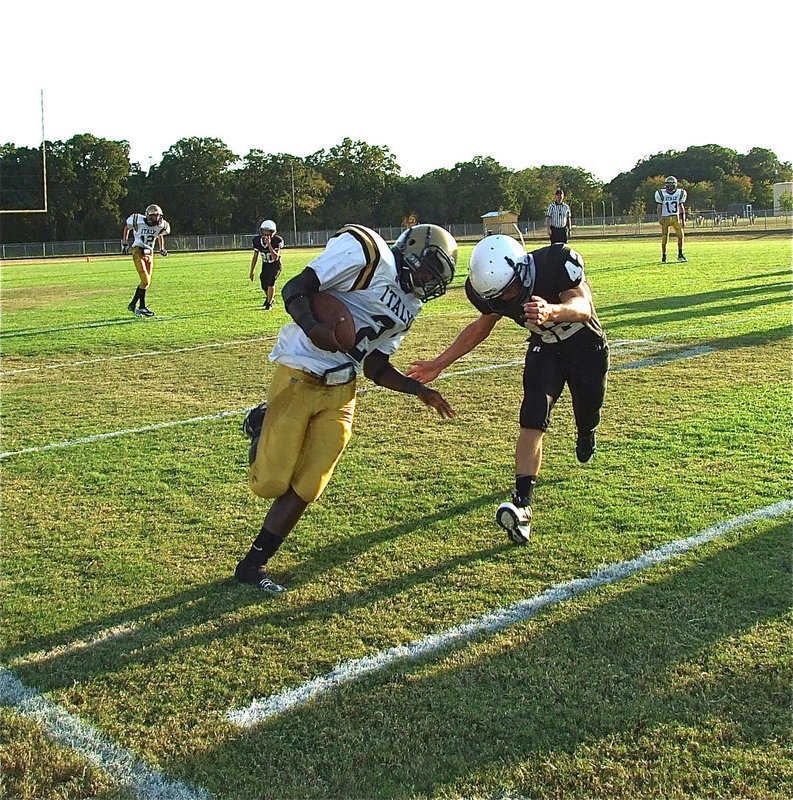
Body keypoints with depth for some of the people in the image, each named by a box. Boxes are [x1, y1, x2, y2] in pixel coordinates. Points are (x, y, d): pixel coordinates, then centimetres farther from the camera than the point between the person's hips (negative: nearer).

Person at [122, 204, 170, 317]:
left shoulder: (160, 226, 0)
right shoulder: (139, 221, -12)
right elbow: (127, 228, 8)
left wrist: (161, 249, 21)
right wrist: (124, 243, 7)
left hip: (149, 254, 6)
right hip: (138, 252, -6)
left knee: (146, 282, 7)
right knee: (145, 281, -13)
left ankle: (133, 304, 20)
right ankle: (142, 306, -2)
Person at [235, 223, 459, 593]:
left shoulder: (408, 306, 15)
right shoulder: (367, 253, -10)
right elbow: (295, 288, -14)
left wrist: (420, 390, 8)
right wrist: (311, 326, -32)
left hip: (340, 394, 7)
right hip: (298, 377, -7)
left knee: (305, 489, 2)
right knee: (272, 483, -5)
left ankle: (252, 565, 18)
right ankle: (263, 425, 25)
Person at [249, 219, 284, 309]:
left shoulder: (277, 241, -24)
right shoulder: (257, 240, -12)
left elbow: (275, 257, -34)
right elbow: (255, 257, 1)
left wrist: (269, 244, -40)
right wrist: (251, 271, 3)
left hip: (275, 265, -4)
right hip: (265, 265, 4)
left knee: (271, 282, -23)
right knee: (264, 286, 6)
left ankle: (269, 303, -6)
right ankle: (269, 298, 39)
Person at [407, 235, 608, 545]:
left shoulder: (559, 261, -34)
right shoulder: (495, 289, -20)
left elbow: (583, 307, -43)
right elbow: (481, 328, -1)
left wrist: (552, 311, -66)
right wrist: (439, 364, -4)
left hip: (586, 346, -2)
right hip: (545, 348, 2)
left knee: (587, 415, 13)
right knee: (532, 420, -16)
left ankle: (585, 435, 54)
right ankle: (522, 505, -23)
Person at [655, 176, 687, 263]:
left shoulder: (680, 193, 4)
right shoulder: (662, 194, -3)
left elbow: (681, 207, 11)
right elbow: (659, 207, 0)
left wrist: (683, 220, 8)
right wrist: (660, 218, -13)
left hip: (676, 217, 3)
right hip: (665, 218, -3)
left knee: (680, 235, -2)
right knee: (664, 238, -5)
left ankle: (680, 255, 11)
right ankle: (663, 256, 7)